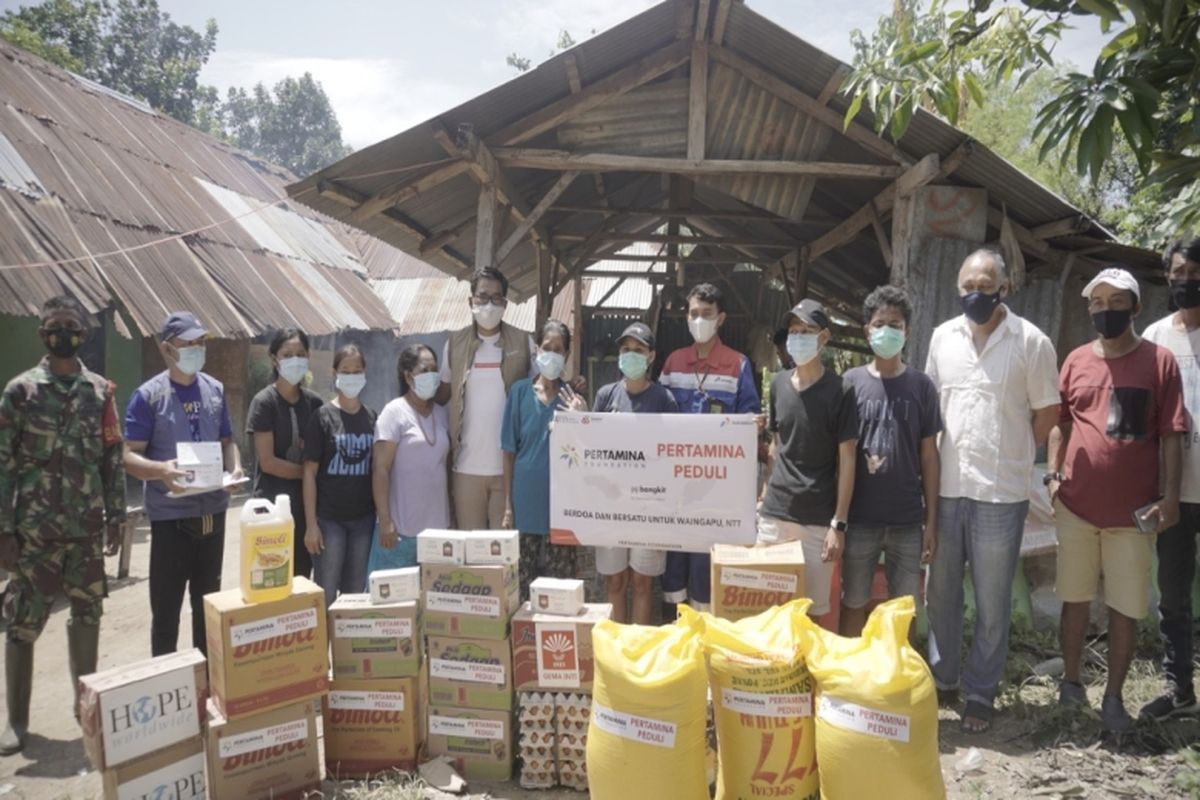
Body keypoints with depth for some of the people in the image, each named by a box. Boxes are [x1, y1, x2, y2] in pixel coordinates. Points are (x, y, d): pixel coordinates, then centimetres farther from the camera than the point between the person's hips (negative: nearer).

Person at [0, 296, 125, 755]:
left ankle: (85, 701, 25)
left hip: (86, 527, 3)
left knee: (87, 613, 10)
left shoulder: (101, 391, 6)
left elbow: (113, 459, 8)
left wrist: (115, 519, 5)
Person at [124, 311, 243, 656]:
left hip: (213, 511, 5)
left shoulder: (215, 390, 7)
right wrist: (161, 469, -32)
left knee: (208, 602, 17)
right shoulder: (148, 395, -9)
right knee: (166, 607, 3)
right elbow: (130, 456, -11)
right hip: (170, 515, -5)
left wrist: (235, 468, -7)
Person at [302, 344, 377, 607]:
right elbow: (310, 471, -6)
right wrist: (311, 523, -10)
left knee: (356, 594, 11)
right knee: (325, 593, 2)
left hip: (364, 518, 3)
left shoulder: (372, 418, 7)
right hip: (329, 518, -3)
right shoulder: (323, 416, -4)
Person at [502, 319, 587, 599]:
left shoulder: (572, 397, 3)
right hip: (525, 502, 0)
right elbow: (509, 452, 4)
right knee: (521, 581, 6)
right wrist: (507, 505, 1)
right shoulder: (520, 391, 3)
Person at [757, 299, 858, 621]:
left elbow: (847, 461, -6)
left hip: (818, 520, -4)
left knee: (815, 608, 3)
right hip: (774, 514, 4)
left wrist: (839, 523, -10)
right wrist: (766, 491, 10)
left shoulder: (840, 391, -6)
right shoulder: (778, 384, 7)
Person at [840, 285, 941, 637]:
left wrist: (931, 520, 1)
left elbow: (928, 456, 4)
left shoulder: (921, 386, 2)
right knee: (854, 603, 10)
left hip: (908, 520, 1)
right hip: (859, 518, 0)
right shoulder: (850, 382, 0)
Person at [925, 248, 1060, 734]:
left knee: (991, 602, 7)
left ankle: (980, 693, 21)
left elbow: (1047, 411, 2)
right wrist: (931, 465, 9)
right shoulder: (942, 336, 6)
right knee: (940, 592, 14)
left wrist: (1010, 455, 4)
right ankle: (942, 679, 30)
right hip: (944, 488, 4)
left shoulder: (1031, 342, -5)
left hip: (1000, 492, -3)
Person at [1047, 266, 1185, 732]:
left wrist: (1170, 495, -9)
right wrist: (1053, 474, 1)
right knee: (1075, 600, 12)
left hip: (1133, 511, -2)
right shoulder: (1076, 361, 5)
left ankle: (1114, 697, 20)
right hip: (1076, 505, 2)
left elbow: (1171, 435, -4)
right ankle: (1071, 682, 27)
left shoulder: (1160, 361, -3)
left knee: (1126, 608, 6)